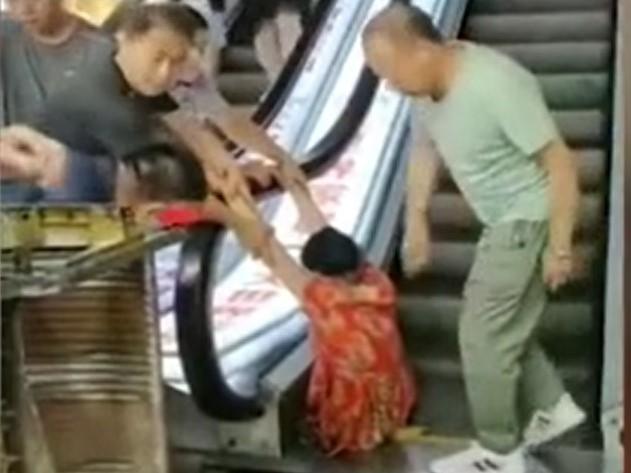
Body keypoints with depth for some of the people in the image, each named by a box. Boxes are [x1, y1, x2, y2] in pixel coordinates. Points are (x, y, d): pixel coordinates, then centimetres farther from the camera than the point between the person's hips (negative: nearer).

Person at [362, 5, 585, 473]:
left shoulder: (496, 84, -31)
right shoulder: (429, 84, -5)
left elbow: (561, 162, -26)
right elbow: (425, 148, 14)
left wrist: (560, 248, -22)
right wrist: (417, 220, 14)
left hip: (530, 219, -9)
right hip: (506, 220, 9)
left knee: (484, 336, -2)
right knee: (506, 325, 21)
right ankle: (553, 407, 39)